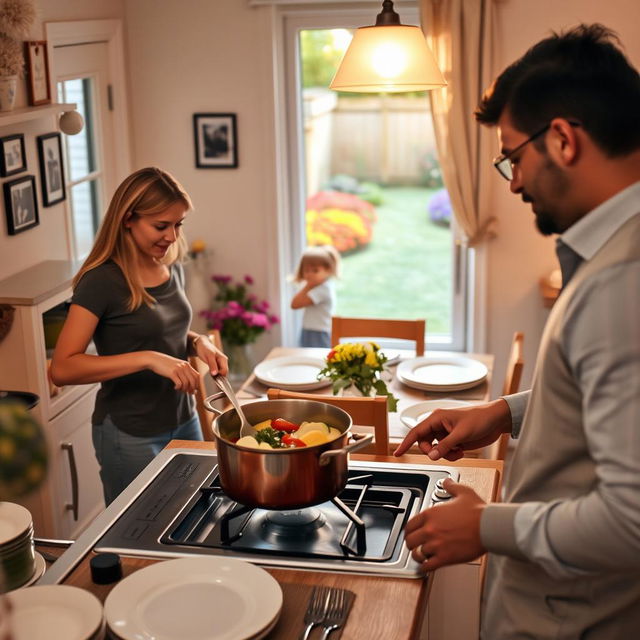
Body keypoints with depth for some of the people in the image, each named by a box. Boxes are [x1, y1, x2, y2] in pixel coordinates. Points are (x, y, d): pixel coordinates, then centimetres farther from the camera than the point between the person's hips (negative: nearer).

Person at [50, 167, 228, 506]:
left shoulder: (172, 269, 3)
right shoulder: (103, 281, -18)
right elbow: (62, 368, -23)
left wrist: (198, 342, -2)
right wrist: (147, 359, -31)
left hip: (184, 422, 7)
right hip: (131, 436, -6)